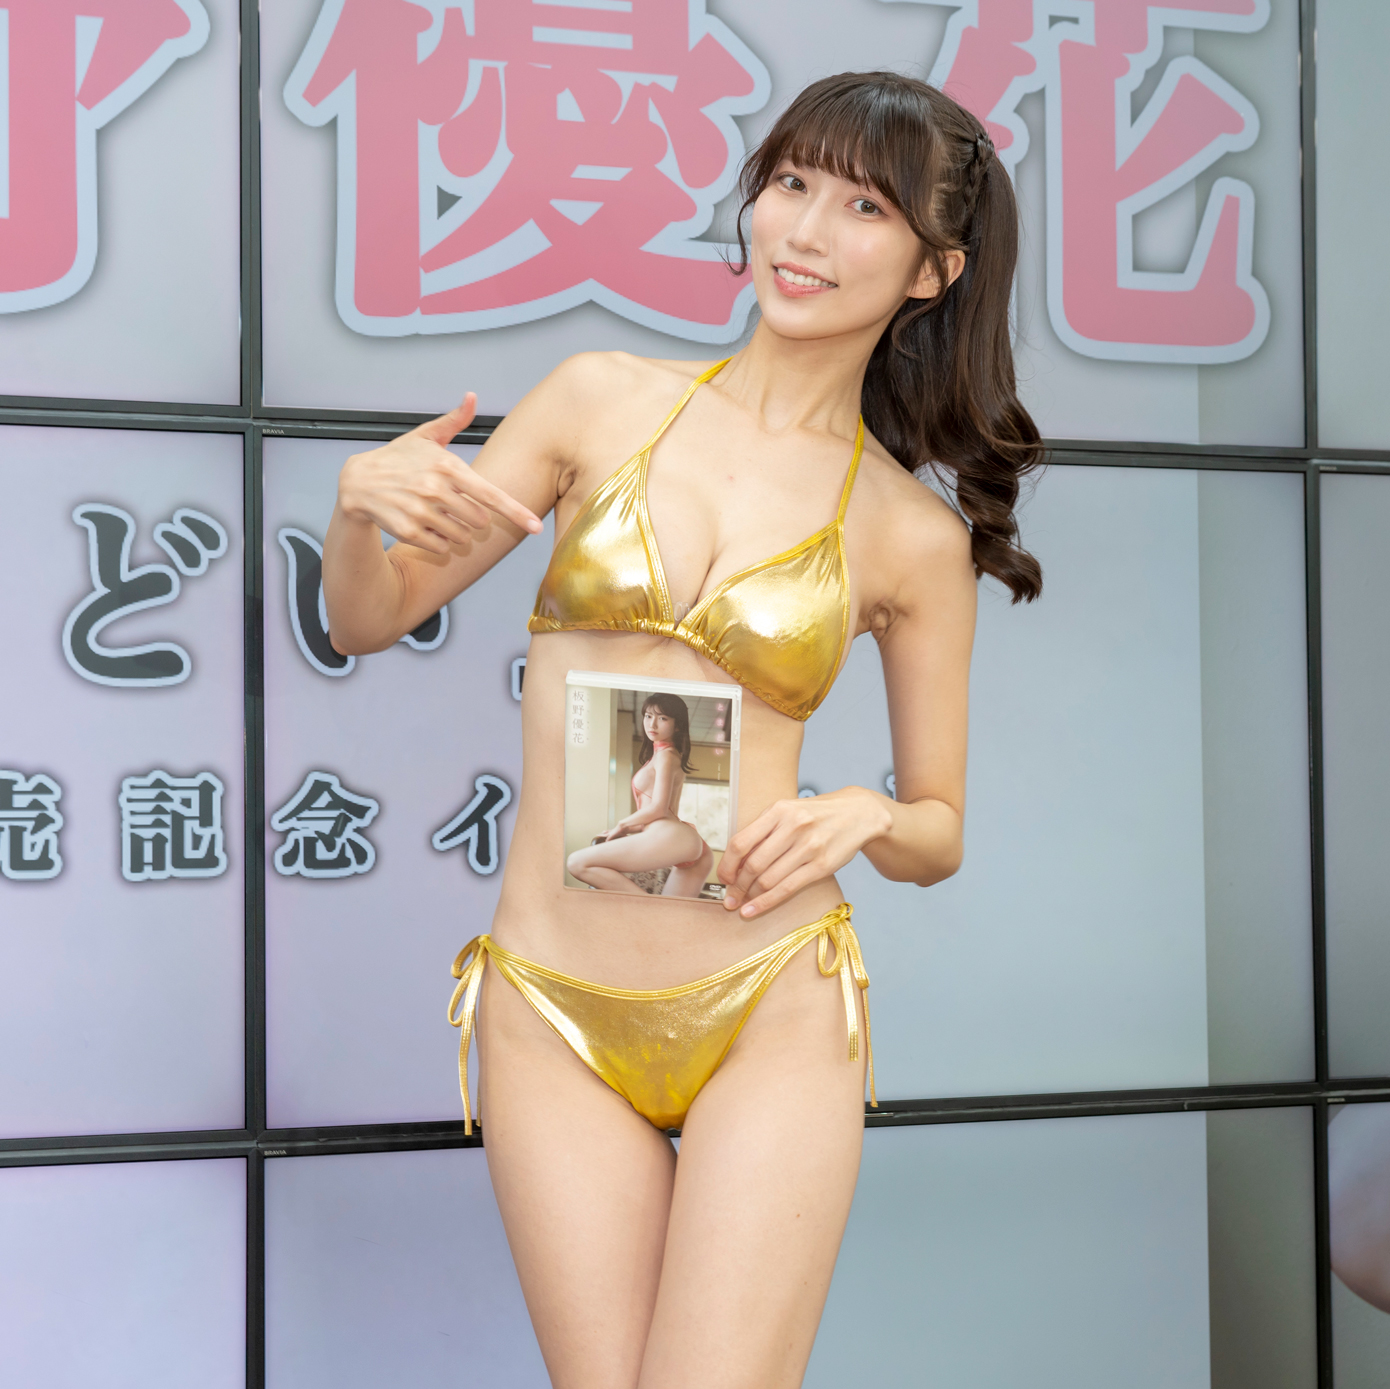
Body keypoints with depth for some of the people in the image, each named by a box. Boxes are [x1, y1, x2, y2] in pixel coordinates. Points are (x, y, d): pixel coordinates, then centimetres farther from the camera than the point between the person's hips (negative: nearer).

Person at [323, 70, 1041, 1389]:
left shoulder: (914, 537, 3)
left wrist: (865, 815, -11)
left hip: (772, 1015, -1)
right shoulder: (603, 400, 4)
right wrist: (360, 509, -12)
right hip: (554, 1021, 1)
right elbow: (367, 620, 9)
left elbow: (939, 835, 11)